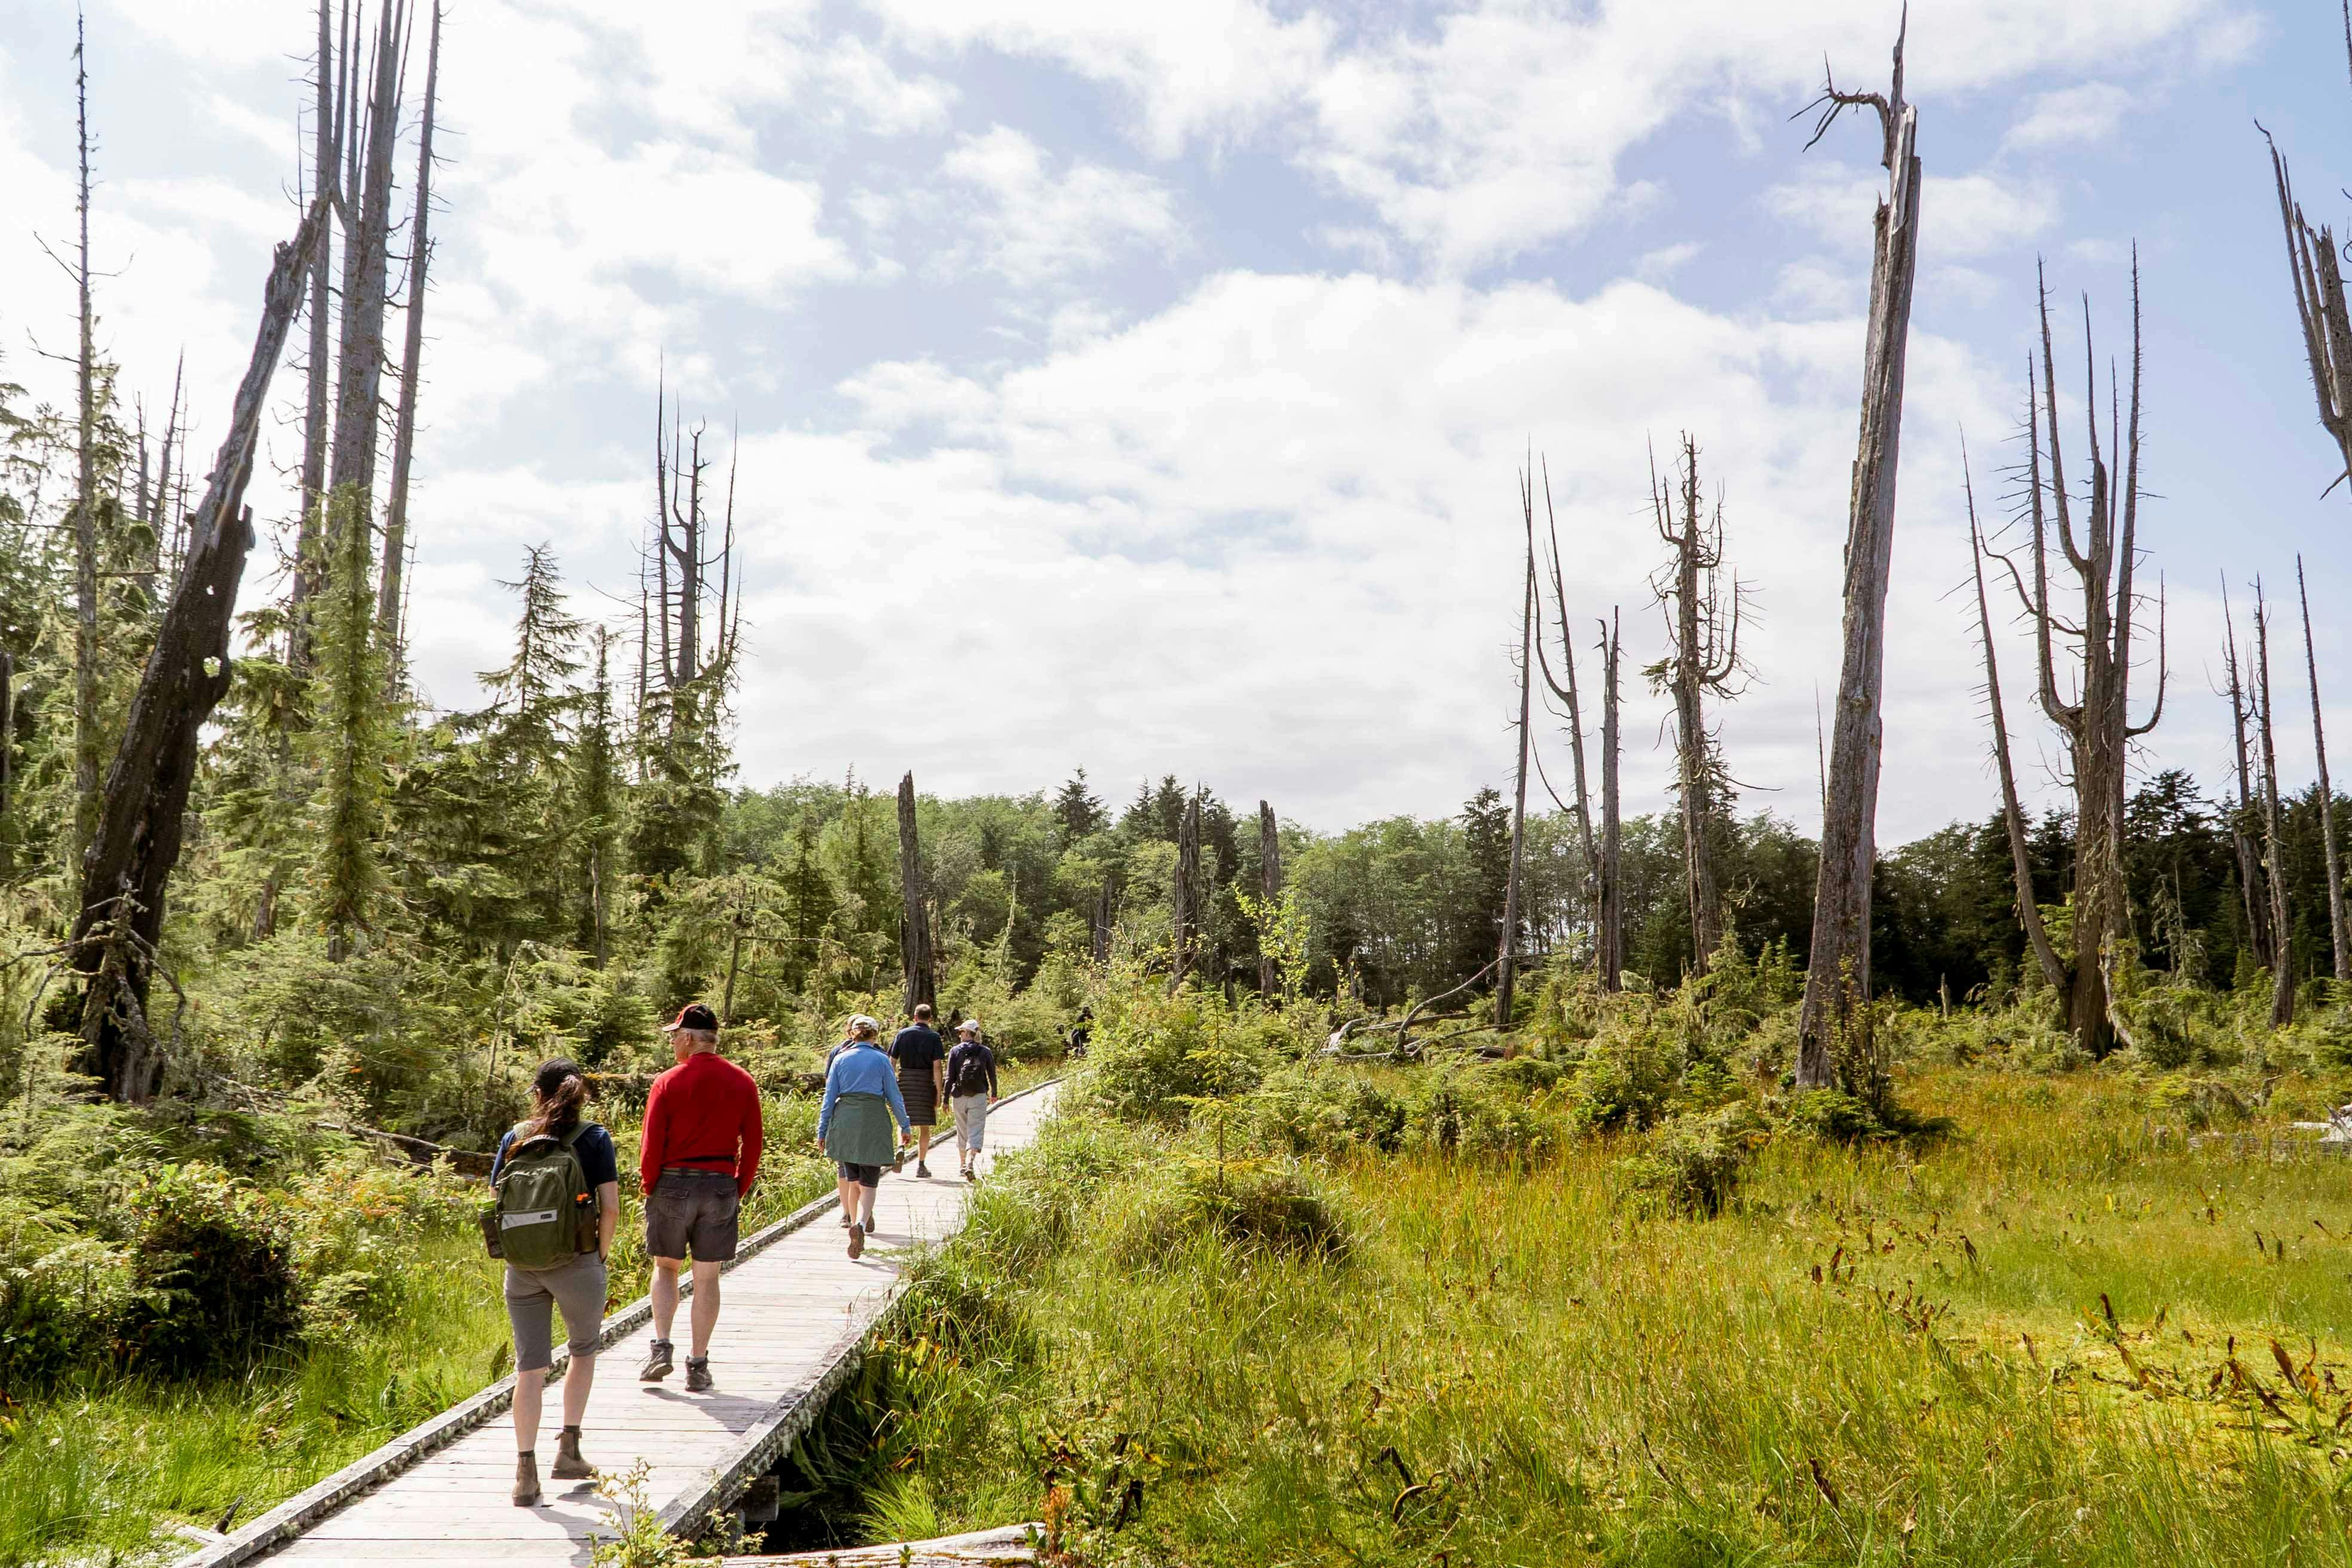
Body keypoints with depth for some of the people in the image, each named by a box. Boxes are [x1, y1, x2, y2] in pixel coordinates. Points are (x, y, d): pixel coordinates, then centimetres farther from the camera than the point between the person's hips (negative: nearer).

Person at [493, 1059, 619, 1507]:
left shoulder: (515, 1138, 3)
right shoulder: (593, 1138, -5)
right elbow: (610, 1206, -9)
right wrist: (601, 1253, 4)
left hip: (522, 1268, 2)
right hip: (575, 1264, -2)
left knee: (530, 1366, 7)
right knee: (584, 1350, 20)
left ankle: (526, 1470, 4)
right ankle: (568, 1449, 17)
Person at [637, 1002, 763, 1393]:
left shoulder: (668, 1084, -7)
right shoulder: (743, 1083, 1)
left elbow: (651, 1147, -6)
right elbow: (752, 1146, 3)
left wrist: (650, 1189, 8)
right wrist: (740, 1192, 12)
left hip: (672, 1185, -2)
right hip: (721, 1186, 2)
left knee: (665, 1267, 17)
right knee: (707, 1278, 7)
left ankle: (661, 1348, 6)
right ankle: (698, 1366, 11)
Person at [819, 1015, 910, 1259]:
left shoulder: (840, 1059, 6)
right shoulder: (881, 1060, 1)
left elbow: (829, 1098, 6)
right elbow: (894, 1096, 4)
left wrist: (822, 1131, 10)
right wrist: (904, 1126, 14)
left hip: (844, 1121, 2)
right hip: (874, 1121, -2)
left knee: (852, 1180, 16)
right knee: (868, 1184, -1)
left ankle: (854, 1219, 20)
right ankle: (860, 1223, -24)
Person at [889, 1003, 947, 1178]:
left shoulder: (903, 1034, 3)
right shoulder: (934, 1037, -2)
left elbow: (892, 1061, 0)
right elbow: (937, 1066, -10)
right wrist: (939, 1092, -8)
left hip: (905, 1081, 1)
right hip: (926, 1083, -1)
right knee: (924, 1126, 7)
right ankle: (921, 1165, 7)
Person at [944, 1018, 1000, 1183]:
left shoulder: (956, 1051, -1)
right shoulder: (985, 1052, 1)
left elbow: (950, 1077, -4)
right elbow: (992, 1075, 9)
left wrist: (946, 1099, 0)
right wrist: (994, 1094, 25)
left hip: (959, 1097, 1)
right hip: (979, 1097, -1)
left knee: (962, 1132, 17)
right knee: (975, 1132, -5)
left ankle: (963, 1166, 28)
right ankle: (970, 1165, -24)